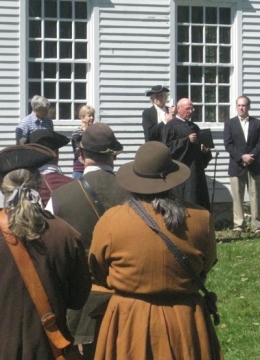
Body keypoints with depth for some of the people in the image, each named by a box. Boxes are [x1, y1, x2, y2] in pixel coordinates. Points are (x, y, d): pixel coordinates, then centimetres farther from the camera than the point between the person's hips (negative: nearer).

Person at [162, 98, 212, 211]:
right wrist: (187, 140, -17)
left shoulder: (194, 127, 19)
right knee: (185, 203, -9)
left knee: (201, 203, 5)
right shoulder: (171, 126, -2)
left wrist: (205, 150, 4)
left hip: (197, 169, 7)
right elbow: (167, 146, -13)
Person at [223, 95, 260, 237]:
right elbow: (228, 144, -3)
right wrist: (241, 157, -14)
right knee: (237, 197, 0)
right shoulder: (229, 123, 6)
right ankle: (238, 225, 3)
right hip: (236, 166, 0)